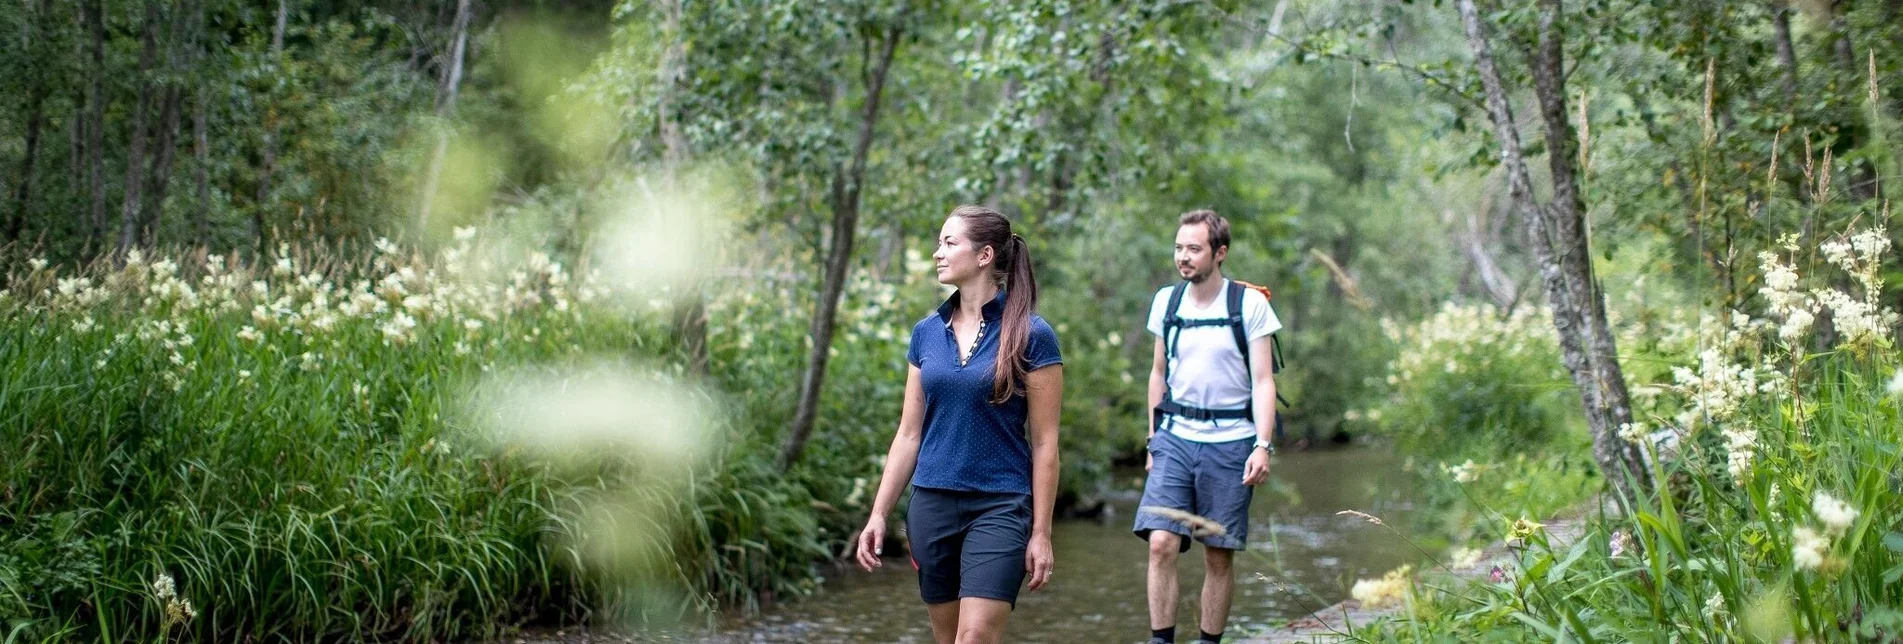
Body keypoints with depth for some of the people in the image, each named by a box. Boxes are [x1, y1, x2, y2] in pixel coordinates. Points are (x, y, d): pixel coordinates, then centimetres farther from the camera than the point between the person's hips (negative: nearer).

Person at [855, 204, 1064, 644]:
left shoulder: (1031, 335, -7)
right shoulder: (927, 333, 7)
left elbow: (1044, 443, -6)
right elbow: (909, 434, 11)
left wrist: (1041, 532, -8)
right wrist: (878, 514, 7)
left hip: (1000, 507, -5)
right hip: (932, 505, 5)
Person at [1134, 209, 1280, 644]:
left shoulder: (1250, 304, -4)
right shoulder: (1166, 301, 7)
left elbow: (1263, 381, -5)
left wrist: (1263, 446, -14)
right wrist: (1153, 437, 14)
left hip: (1230, 441, -2)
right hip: (1175, 437, 3)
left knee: (1219, 556, 3)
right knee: (1161, 543, -11)